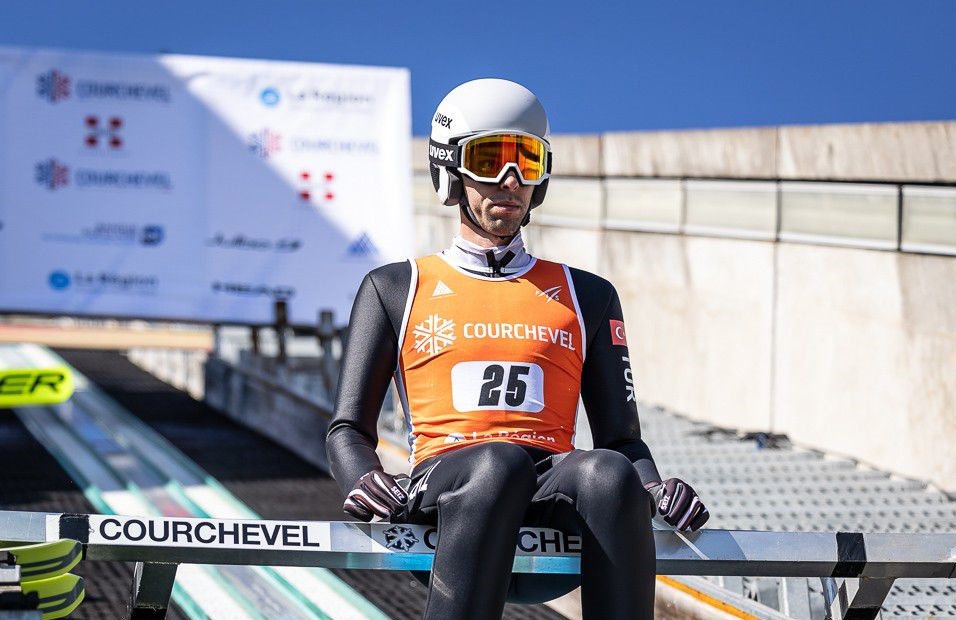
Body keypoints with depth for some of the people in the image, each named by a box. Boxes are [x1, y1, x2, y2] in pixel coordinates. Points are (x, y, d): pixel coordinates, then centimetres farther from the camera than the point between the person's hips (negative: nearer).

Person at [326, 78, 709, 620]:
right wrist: (366, 482, -8)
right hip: (442, 488, -2)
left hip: (553, 491, 2)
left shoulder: (587, 296, 27)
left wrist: (655, 488, -1)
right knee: (498, 463, -39)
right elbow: (350, 428, 17)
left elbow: (621, 436, 23)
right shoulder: (395, 289, 22)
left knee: (608, 473, -36)